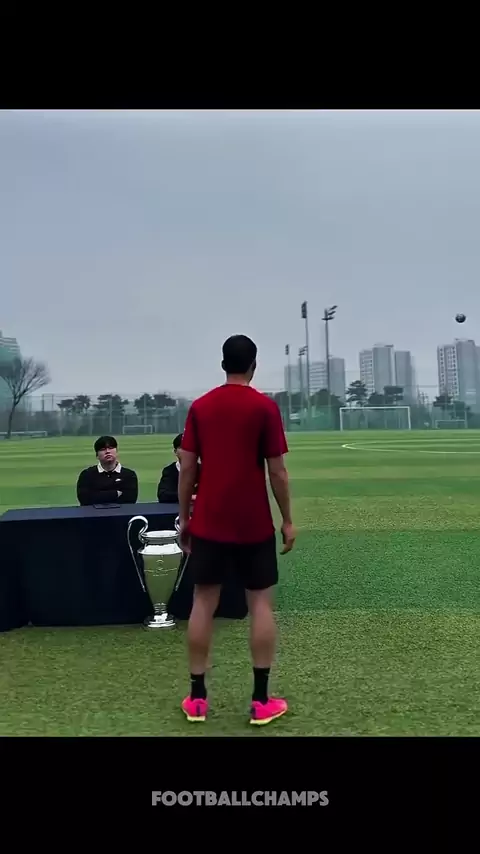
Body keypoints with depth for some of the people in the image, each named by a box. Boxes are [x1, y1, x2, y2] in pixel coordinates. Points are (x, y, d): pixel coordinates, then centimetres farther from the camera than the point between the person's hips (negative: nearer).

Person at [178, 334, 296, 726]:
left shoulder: (199, 407, 3)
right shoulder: (265, 407, -6)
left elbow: (187, 469, 2)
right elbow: (277, 471, -7)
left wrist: (184, 518, 11)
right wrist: (288, 520, 2)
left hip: (208, 522, 3)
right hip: (254, 523, -2)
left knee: (203, 602, 9)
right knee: (261, 603, 7)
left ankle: (197, 698, 17)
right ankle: (261, 701, 12)